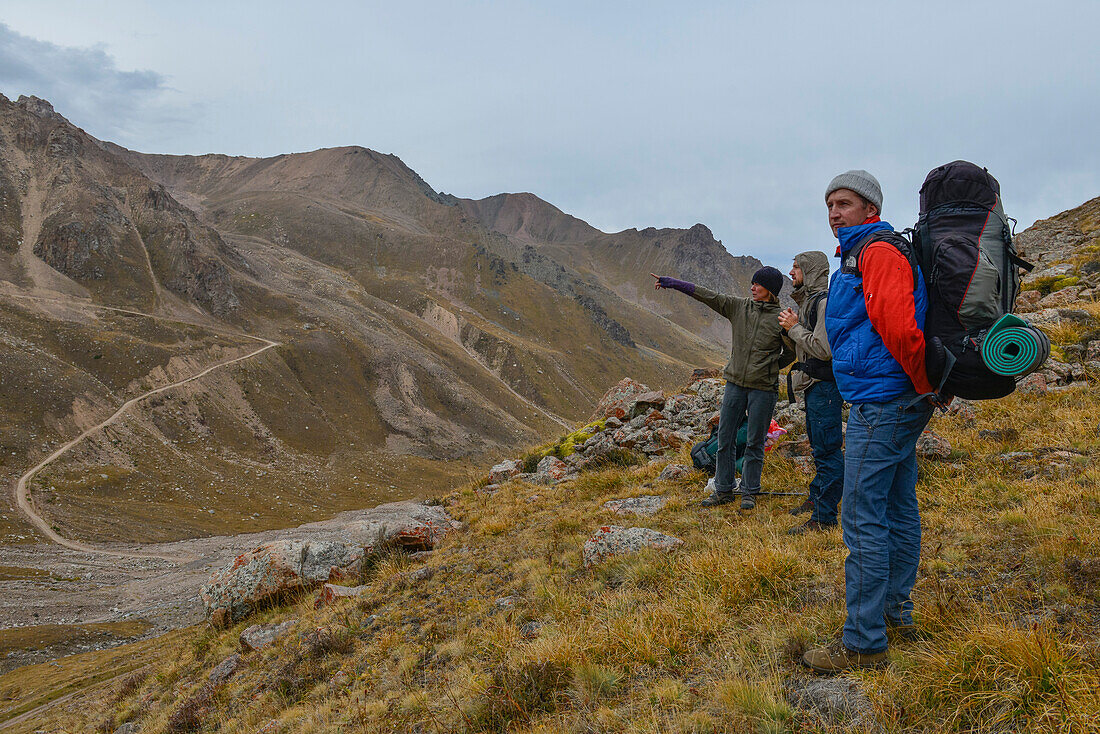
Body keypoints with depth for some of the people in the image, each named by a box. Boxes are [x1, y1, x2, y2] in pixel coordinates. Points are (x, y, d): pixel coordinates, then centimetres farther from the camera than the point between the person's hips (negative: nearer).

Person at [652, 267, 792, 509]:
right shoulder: (739, 307, 4)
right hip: (735, 383, 4)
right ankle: (723, 489, 18)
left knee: (755, 442, 4)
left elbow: (790, 352, 8)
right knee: (724, 438, 6)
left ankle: (749, 492, 18)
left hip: (763, 388, -3)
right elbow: (708, 296, 0)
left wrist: (771, 367, 4)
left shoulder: (780, 319, -3)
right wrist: (674, 283, -3)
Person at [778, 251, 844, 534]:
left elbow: (822, 349, -25)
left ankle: (824, 517, -5)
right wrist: (790, 330, 1)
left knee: (827, 450, -7)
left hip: (825, 385, -11)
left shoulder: (825, 302, -15)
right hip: (812, 385, 11)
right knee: (818, 446, 19)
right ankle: (816, 499, 32)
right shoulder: (807, 301, 16)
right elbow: (801, 349, 20)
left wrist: (795, 327, -14)